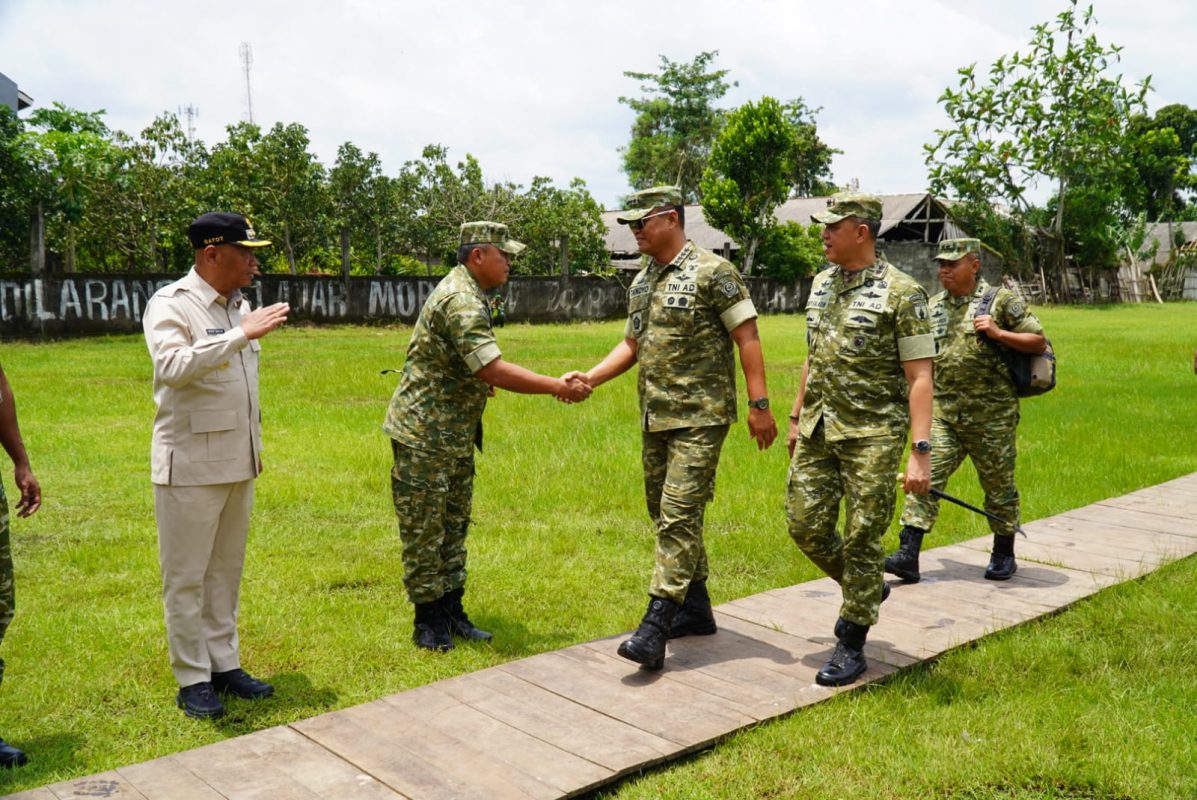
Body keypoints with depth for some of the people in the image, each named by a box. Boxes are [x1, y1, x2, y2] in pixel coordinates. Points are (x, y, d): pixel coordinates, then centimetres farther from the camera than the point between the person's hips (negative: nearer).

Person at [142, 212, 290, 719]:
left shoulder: (239, 305, 10)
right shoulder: (171, 304, -12)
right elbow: (172, 367, -30)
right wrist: (243, 334, -30)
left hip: (238, 463, 7)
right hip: (190, 465, -7)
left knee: (226, 570, 14)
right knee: (186, 577, 4)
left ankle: (224, 665, 25)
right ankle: (193, 681, 14)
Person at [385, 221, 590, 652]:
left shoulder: (467, 293, 12)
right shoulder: (461, 301, -22)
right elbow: (496, 372, -29)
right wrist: (558, 387, -24)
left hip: (456, 434, 10)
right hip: (424, 433, -10)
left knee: (454, 524, 14)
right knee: (424, 529, 1)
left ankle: (451, 612, 23)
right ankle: (429, 621, 12)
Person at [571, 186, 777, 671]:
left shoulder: (711, 272, -10)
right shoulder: (641, 282, 14)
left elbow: (747, 337, -11)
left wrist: (759, 404, -17)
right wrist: (588, 379, 5)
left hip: (699, 417, -9)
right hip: (654, 417, 9)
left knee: (679, 516, -11)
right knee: (665, 514, 13)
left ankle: (655, 628, -11)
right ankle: (696, 609, 27)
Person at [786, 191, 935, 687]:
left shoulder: (900, 292, -10)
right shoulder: (821, 283, 11)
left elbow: (919, 377, -13)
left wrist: (920, 451, -19)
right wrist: (796, 416, 20)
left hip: (871, 435, -7)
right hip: (817, 431, 7)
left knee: (862, 537, 0)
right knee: (805, 525, 7)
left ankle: (851, 645, 14)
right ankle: (866, 589, 34)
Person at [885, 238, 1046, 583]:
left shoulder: (1000, 299, -3)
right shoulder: (934, 306, 11)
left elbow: (1038, 342, -3)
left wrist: (997, 333, -16)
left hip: (991, 415, -4)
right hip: (943, 412, 4)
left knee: (999, 485, 9)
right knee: (926, 476, -7)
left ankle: (1004, 555, 26)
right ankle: (908, 555, -8)